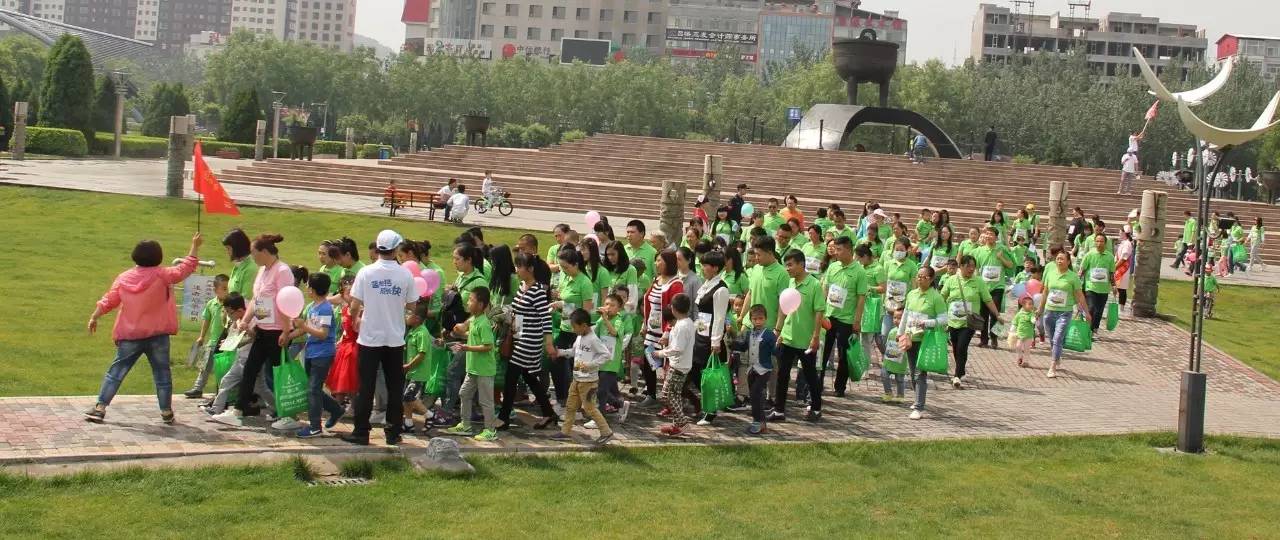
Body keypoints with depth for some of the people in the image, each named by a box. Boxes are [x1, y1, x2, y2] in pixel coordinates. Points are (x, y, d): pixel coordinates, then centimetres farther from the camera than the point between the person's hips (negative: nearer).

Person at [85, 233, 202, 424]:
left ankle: (99, 408, 5)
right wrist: (195, 246, 11)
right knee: (162, 374, 8)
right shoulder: (161, 275, -8)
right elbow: (185, 268, 1)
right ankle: (166, 412, 12)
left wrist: (94, 318, 17)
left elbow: (108, 301, 4)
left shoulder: (123, 278, 1)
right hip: (157, 335, -2)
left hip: (129, 336, 2)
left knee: (116, 372, 9)